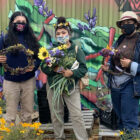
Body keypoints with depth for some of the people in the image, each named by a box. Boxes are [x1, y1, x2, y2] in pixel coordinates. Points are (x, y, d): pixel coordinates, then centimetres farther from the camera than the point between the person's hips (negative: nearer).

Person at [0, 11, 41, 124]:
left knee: (27, 113, 13)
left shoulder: (31, 40, 6)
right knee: (11, 115, 4)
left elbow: (38, 57, 7)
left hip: (28, 81, 2)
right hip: (11, 81, -2)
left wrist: (34, 66, -12)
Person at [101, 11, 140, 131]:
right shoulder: (119, 40, 12)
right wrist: (108, 67, 4)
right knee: (119, 116, 20)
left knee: (129, 121, -2)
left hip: (129, 85, -7)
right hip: (115, 84, 7)